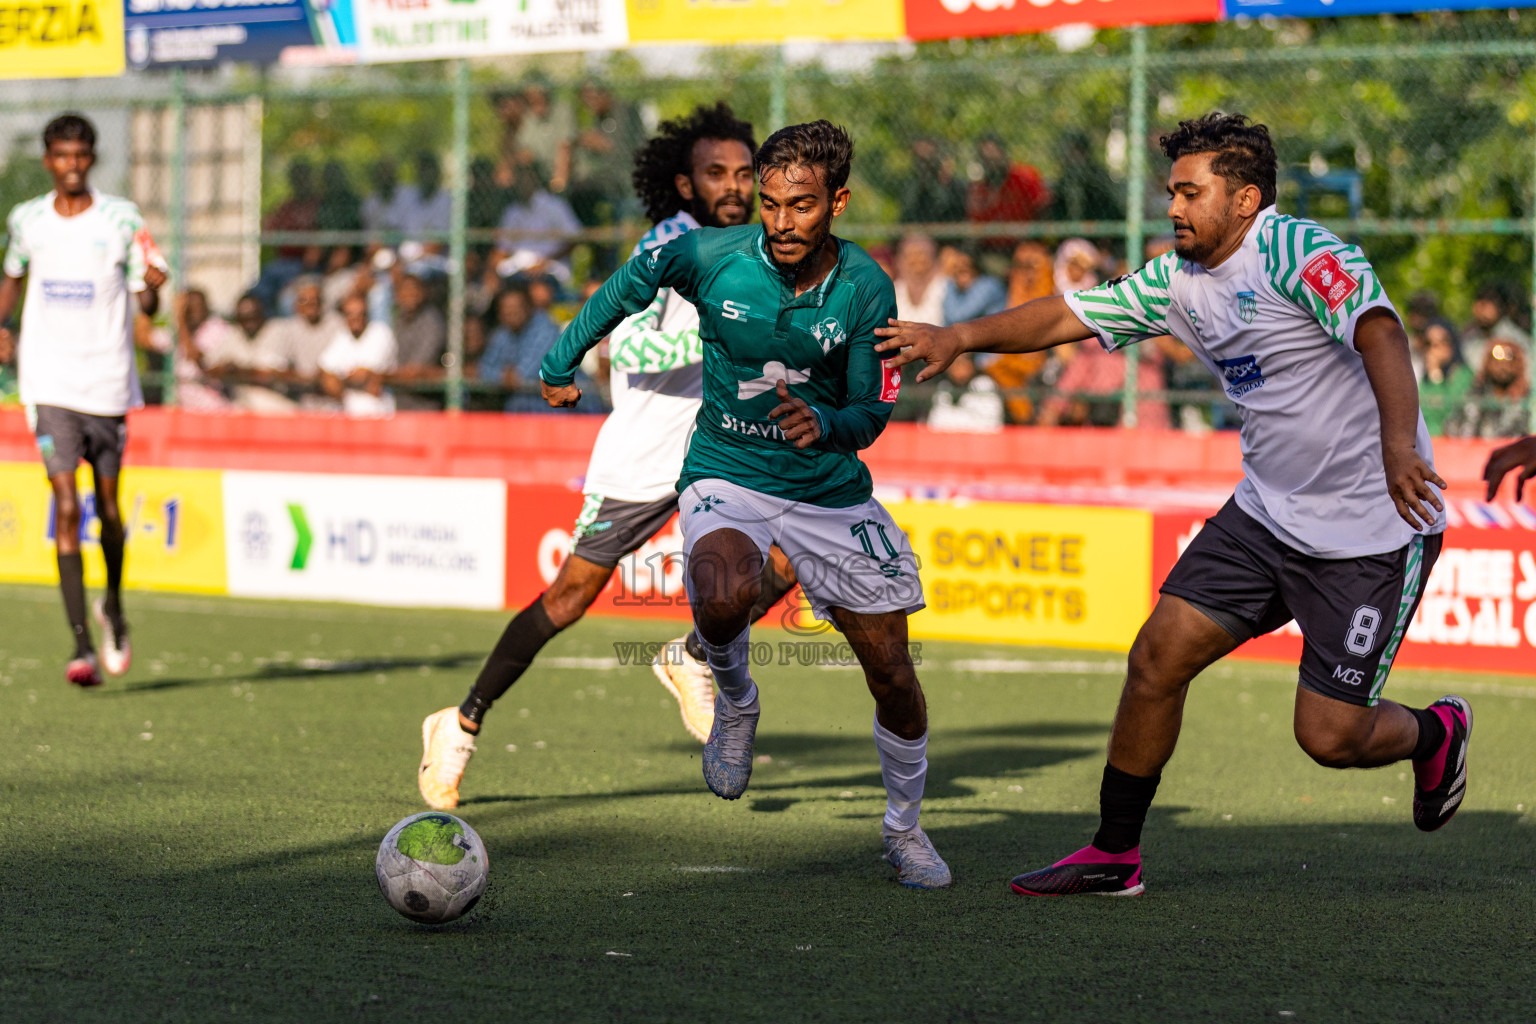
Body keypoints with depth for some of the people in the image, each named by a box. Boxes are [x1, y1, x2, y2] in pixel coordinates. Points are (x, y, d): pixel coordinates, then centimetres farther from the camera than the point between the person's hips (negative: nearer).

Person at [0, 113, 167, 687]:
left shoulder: (122, 220, -3)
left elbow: (146, 305, -3)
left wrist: (152, 287, -25)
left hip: (108, 382, 0)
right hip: (49, 383, 0)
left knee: (107, 505, 10)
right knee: (66, 505, -11)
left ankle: (113, 608, 38)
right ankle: (82, 645, -13)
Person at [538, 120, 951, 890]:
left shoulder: (865, 289, -12)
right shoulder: (709, 257, -14)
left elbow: (871, 414, -8)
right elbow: (629, 286, 7)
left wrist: (826, 426, -31)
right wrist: (561, 363, 17)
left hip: (830, 488, 2)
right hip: (726, 476, -2)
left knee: (893, 675, 3)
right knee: (723, 598, -36)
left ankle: (905, 826, 30)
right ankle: (734, 702, -1)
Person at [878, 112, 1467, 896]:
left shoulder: (1295, 250, -17)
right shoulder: (1181, 281, 8)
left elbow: (1379, 334, -30)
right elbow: (1069, 315, 13)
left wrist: (1398, 444, -44)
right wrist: (961, 337, 0)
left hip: (1371, 531, -8)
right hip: (1266, 513, 8)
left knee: (1330, 735, -6)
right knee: (1158, 656, -1)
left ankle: (1434, 733, 28)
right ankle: (1113, 855, 11)